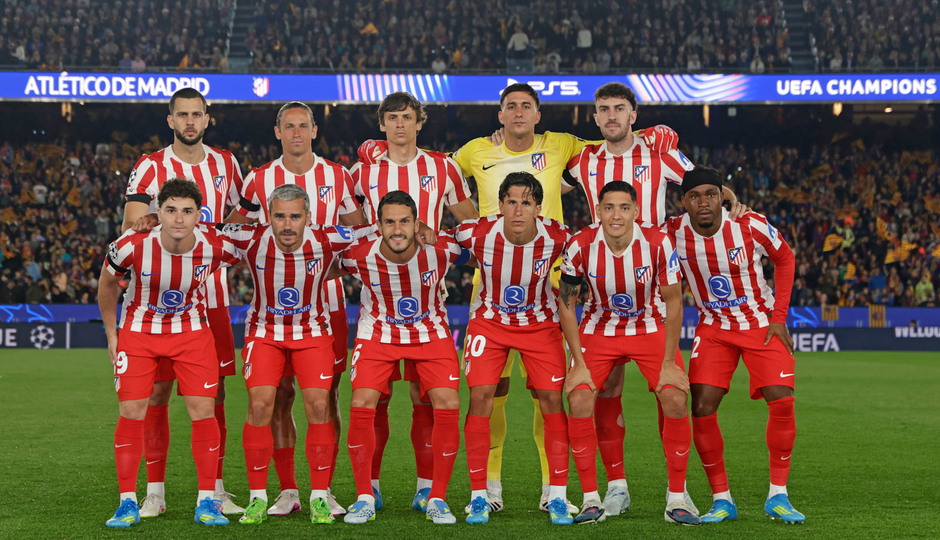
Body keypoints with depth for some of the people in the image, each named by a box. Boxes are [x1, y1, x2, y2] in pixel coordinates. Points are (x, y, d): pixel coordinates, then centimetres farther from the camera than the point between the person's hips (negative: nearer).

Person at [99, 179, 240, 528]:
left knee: (203, 410, -6)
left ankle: (207, 500, 5)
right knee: (131, 412, -7)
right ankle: (128, 503, 4)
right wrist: (111, 333, 3)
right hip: (138, 331, -1)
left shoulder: (216, 247, -21)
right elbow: (107, 283, -1)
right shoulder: (132, 246, -23)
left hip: (192, 331, 1)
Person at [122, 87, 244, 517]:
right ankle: (154, 492, 6)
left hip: (212, 293, 3)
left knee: (214, 390, 4)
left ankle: (215, 489, 12)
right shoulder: (150, 167, -2)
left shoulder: (225, 163, 10)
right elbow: (130, 227, -11)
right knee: (157, 389, -2)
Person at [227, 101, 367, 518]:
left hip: (327, 299, 0)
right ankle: (288, 491, 8)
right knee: (280, 394, 0)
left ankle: (325, 489, 8)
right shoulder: (259, 180, 4)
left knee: (326, 394, 0)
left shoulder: (337, 177, 5)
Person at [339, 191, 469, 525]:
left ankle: (437, 498, 0)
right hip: (378, 332, 0)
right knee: (361, 406, -16)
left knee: (448, 406, -15)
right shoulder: (359, 254, -23)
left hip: (431, 332, 0)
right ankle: (365, 497, 1)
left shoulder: (441, 249, -23)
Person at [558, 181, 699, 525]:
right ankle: (591, 500, -4)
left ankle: (676, 500, -4)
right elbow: (566, 303, -7)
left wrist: (669, 363, -11)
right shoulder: (580, 247, -19)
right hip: (599, 328, 1)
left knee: (675, 401, -17)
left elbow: (673, 302, -11)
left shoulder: (657, 243, -21)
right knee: (579, 402, -16)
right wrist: (579, 362, -11)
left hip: (651, 328, -1)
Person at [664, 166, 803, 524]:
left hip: (762, 323, -1)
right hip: (713, 327, 1)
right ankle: (722, 500, 1)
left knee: (782, 402, -15)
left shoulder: (749, 225, -20)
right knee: (701, 407, -13)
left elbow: (784, 259, -2)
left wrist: (779, 317, -6)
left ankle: (777, 497, 1)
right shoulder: (672, 234, -15)